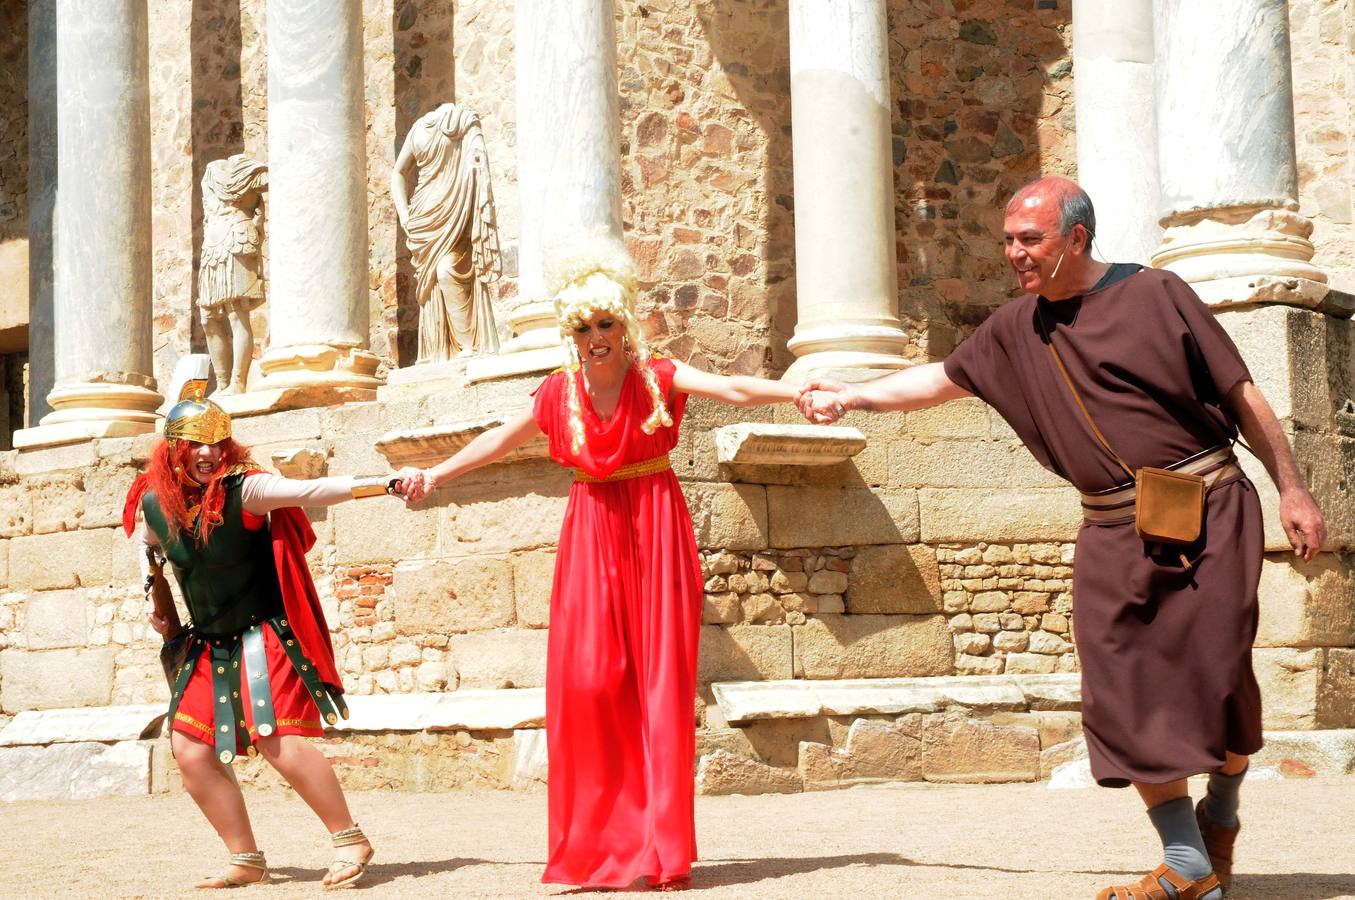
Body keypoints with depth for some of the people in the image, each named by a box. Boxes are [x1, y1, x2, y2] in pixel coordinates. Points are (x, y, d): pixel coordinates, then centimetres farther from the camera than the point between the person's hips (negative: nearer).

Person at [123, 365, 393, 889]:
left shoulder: (242, 490, -16)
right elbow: (146, 549, 23)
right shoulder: (154, 504, 0)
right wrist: (154, 605, 16)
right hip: (209, 647, 6)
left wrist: (384, 484, -34)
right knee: (190, 749, 1)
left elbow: (313, 492, -25)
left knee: (276, 739, -19)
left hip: (262, 638, -6)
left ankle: (350, 839, -6)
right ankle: (246, 861, 13)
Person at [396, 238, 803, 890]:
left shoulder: (657, 376, -5)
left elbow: (735, 389, -16)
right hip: (593, 535, 2)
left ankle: (657, 848, 0)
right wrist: (437, 474, 25)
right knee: (586, 678, -7)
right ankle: (599, 845, 0)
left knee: (659, 679, -4)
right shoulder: (560, 392, 4)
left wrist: (794, 392, -32)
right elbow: (500, 439, 18)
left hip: (655, 531, -2)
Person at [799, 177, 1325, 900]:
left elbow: (1241, 394, 0)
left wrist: (1291, 488, -2)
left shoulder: (1153, 295, -3)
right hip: (1115, 532, 4)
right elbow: (943, 378, 23)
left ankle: (1220, 817, 24)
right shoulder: (1018, 329, 10)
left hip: (1208, 513, -4)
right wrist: (851, 397, 19)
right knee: (1124, 691, -7)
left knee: (1217, 673, -4)